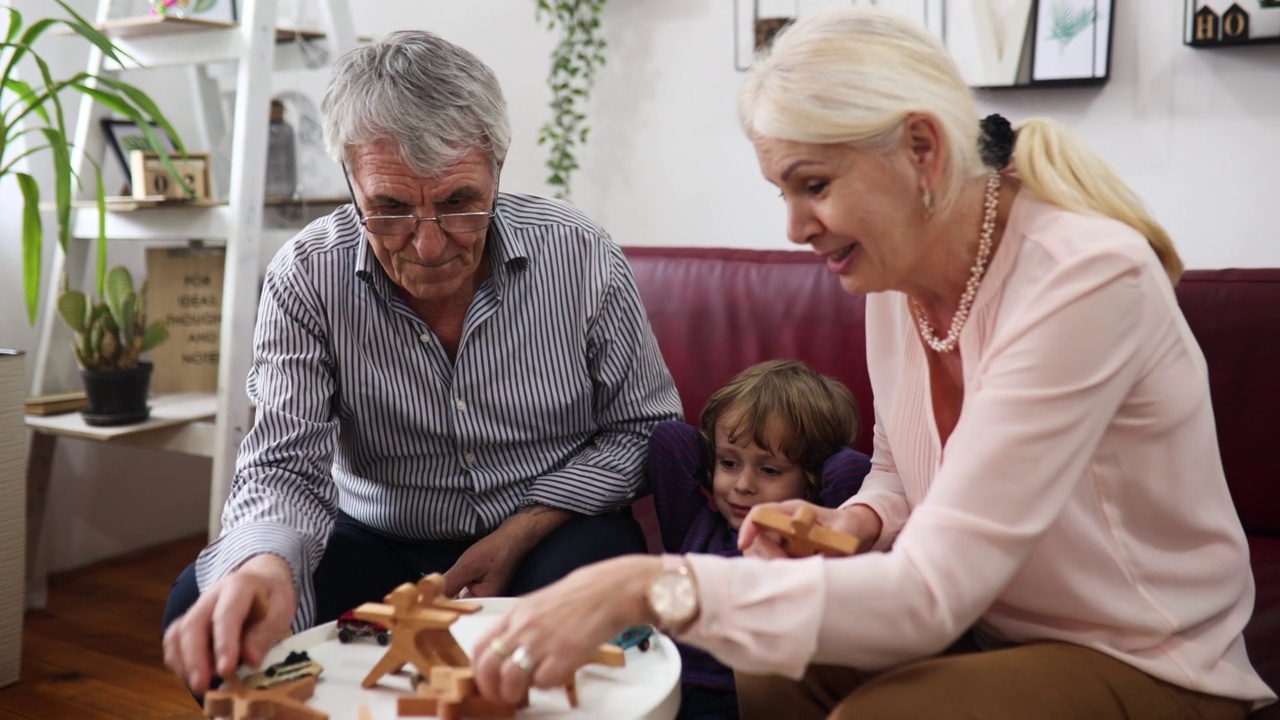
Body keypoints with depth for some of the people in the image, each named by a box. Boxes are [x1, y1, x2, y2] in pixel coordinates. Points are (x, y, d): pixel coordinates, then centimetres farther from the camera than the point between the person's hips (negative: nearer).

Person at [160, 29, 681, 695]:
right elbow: (285, 467, -17)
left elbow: (642, 428, -4)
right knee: (204, 612, -24)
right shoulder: (306, 279, -15)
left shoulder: (581, 257, -15)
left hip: (545, 535, 0)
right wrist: (264, 564, -43)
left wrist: (520, 534, -18)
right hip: (380, 545, 1)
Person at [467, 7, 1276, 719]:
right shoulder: (897, 277, -4)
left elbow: (930, 593, -31)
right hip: (981, 627, 6)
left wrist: (651, 585, -37)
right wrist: (853, 523, -10)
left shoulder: (1086, 278, -26)